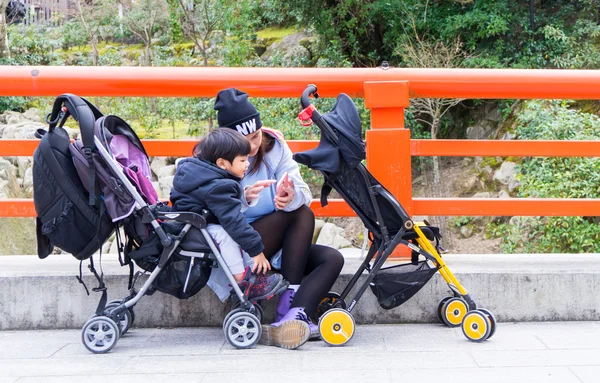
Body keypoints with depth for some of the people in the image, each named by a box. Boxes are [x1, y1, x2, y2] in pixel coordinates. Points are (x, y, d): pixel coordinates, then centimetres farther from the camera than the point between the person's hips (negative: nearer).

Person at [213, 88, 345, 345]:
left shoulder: (274, 145, 2)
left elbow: (304, 192, -10)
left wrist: (292, 195, -34)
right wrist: (244, 198, -41)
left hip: (279, 246, 5)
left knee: (332, 259, -17)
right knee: (302, 215, -24)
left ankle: (294, 315, -33)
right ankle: (291, 302, -27)